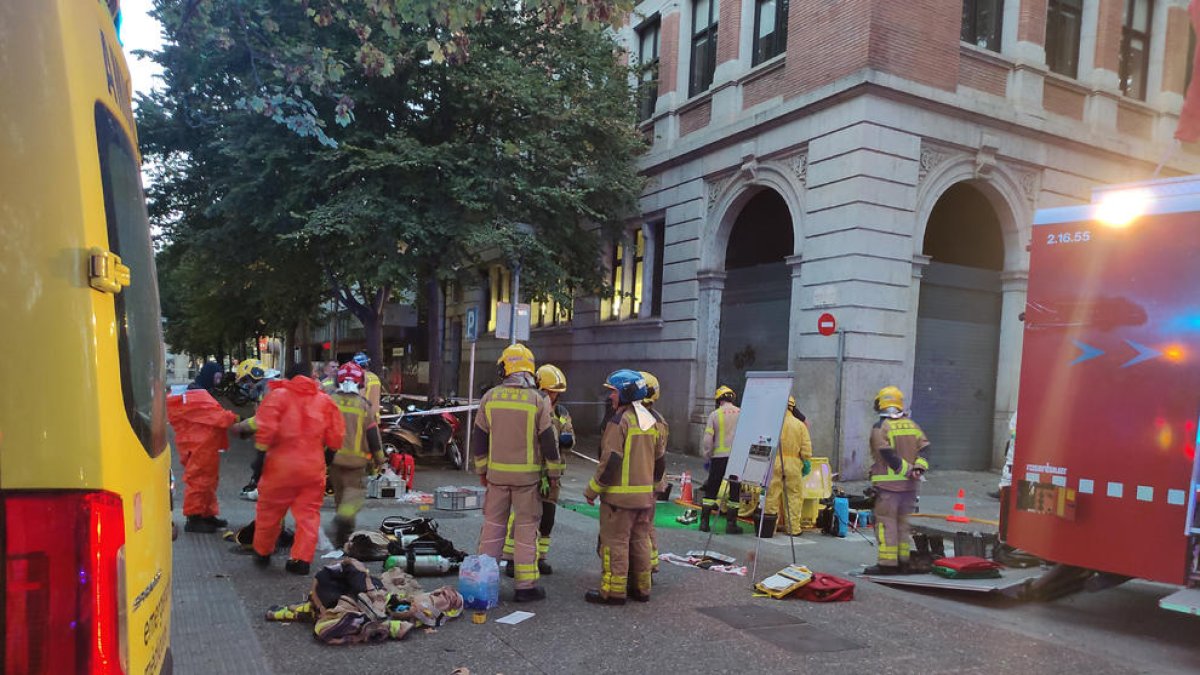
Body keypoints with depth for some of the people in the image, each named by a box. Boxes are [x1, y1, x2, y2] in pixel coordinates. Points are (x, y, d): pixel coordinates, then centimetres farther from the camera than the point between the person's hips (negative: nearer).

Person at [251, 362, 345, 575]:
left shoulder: (278, 395, -6)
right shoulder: (325, 400, 1)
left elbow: (265, 428, -15)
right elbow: (335, 438, 1)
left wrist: (261, 449, -2)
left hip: (281, 464, -1)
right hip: (314, 467, 1)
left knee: (269, 511, 17)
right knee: (309, 514, 11)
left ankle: (262, 554, 32)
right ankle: (302, 559, 8)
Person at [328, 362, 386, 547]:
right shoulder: (363, 405, -7)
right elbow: (372, 434, -3)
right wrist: (379, 458, 8)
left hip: (334, 457, 4)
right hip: (356, 459, -4)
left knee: (339, 492, 17)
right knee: (355, 491, 0)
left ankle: (342, 536, 26)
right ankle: (345, 517, -30)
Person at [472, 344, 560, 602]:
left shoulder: (489, 398, 1)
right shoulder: (538, 401, -8)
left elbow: (479, 439, 6)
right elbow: (549, 442, -6)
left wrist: (481, 470, 17)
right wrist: (554, 474, 4)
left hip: (496, 474, 3)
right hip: (527, 475, -3)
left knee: (493, 525, 13)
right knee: (526, 528, 4)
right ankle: (525, 585, 8)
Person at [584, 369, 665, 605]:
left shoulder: (619, 421, -15)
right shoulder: (652, 420, 12)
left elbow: (610, 461, -19)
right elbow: (660, 460, 17)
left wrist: (592, 490, -10)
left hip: (620, 495, -8)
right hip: (645, 495, 8)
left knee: (615, 542, 0)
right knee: (640, 541, 15)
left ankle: (613, 591, 4)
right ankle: (641, 588, 22)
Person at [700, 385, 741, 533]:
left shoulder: (715, 414, -3)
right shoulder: (742, 414, -1)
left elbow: (707, 439, -5)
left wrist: (708, 456, 7)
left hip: (718, 457, 0)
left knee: (711, 490, 9)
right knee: (734, 491, 9)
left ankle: (704, 522, 9)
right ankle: (731, 524, 11)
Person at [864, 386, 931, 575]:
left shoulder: (880, 428, -8)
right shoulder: (912, 425, 11)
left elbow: (888, 455, -18)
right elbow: (924, 447, 2)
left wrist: (908, 470, -13)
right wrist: (919, 467, -9)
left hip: (887, 483, -6)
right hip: (909, 484, 6)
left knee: (886, 522, -1)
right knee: (905, 522, 14)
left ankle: (888, 563, -1)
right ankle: (905, 561, 19)